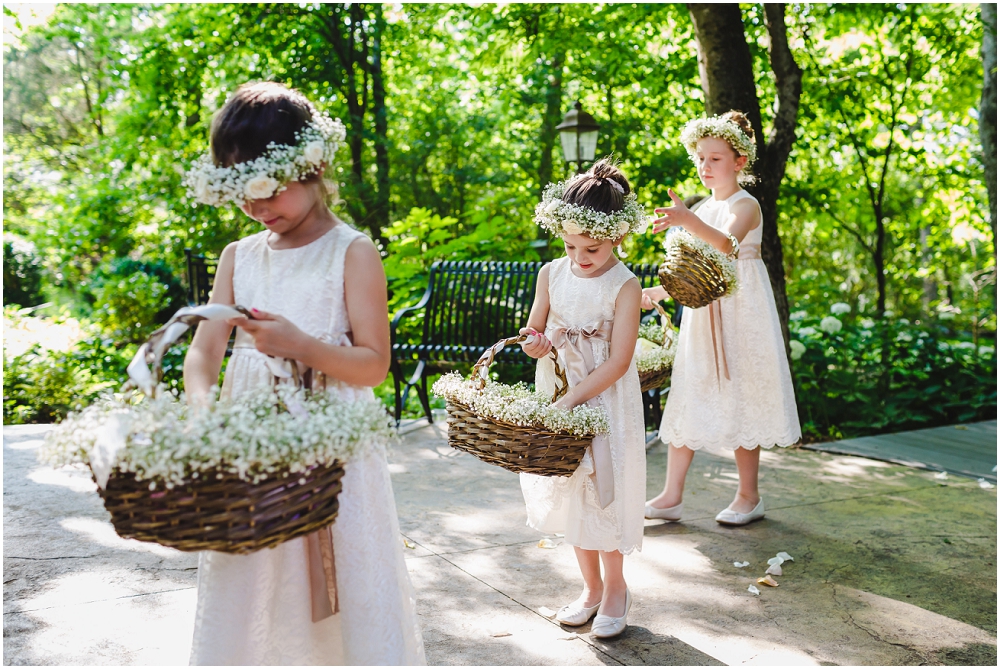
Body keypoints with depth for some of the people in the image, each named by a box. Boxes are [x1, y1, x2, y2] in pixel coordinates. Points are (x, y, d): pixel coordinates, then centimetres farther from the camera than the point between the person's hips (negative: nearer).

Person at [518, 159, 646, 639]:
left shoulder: (624, 286, -15)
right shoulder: (552, 274, -2)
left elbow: (618, 362, -18)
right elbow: (533, 330, 9)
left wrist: (571, 399, -24)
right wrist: (534, 343, -14)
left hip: (607, 401, -4)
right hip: (558, 396, 5)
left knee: (605, 487, 4)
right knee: (571, 491, 12)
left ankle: (615, 586, 25)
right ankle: (591, 586, 29)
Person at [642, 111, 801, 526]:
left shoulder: (746, 205, -9)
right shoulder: (700, 209, 13)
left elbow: (726, 243, -32)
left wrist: (687, 221, -48)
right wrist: (660, 291, 5)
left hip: (740, 313, -7)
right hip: (701, 313, 7)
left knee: (741, 401, 0)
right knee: (687, 400, 3)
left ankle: (749, 496, 15)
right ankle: (671, 497, 8)